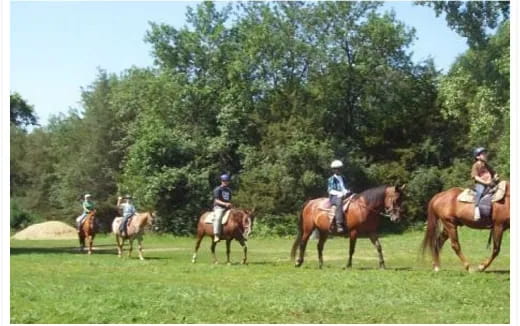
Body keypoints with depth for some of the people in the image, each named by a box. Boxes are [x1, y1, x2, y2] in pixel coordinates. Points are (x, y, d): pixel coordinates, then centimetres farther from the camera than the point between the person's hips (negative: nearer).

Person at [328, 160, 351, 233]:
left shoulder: (342, 178, 20)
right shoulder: (331, 179, 3)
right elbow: (330, 190, -4)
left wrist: (346, 191, -1)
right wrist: (339, 193, -17)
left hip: (344, 195, 7)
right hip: (334, 197, -7)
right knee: (339, 202, -39)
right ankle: (339, 225, -46)